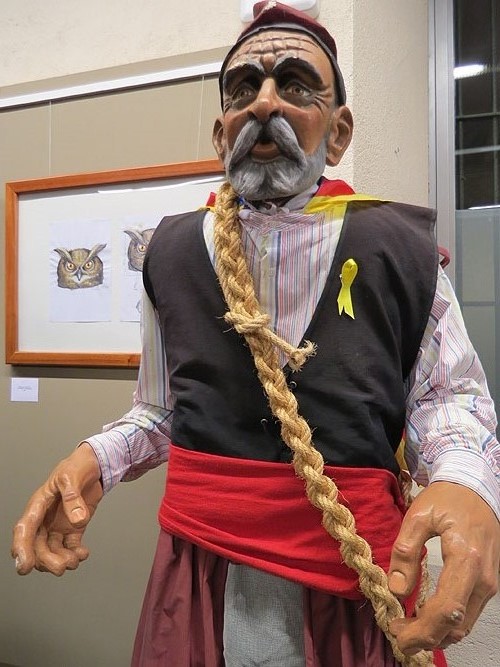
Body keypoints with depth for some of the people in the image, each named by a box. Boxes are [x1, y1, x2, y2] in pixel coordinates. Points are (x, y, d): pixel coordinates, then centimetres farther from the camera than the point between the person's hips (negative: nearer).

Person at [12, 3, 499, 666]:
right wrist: (98, 459, -9)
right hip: (201, 567, 2)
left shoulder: (398, 246, -6)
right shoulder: (173, 250, 2)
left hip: (363, 575, -1)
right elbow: (162, 410, 10)